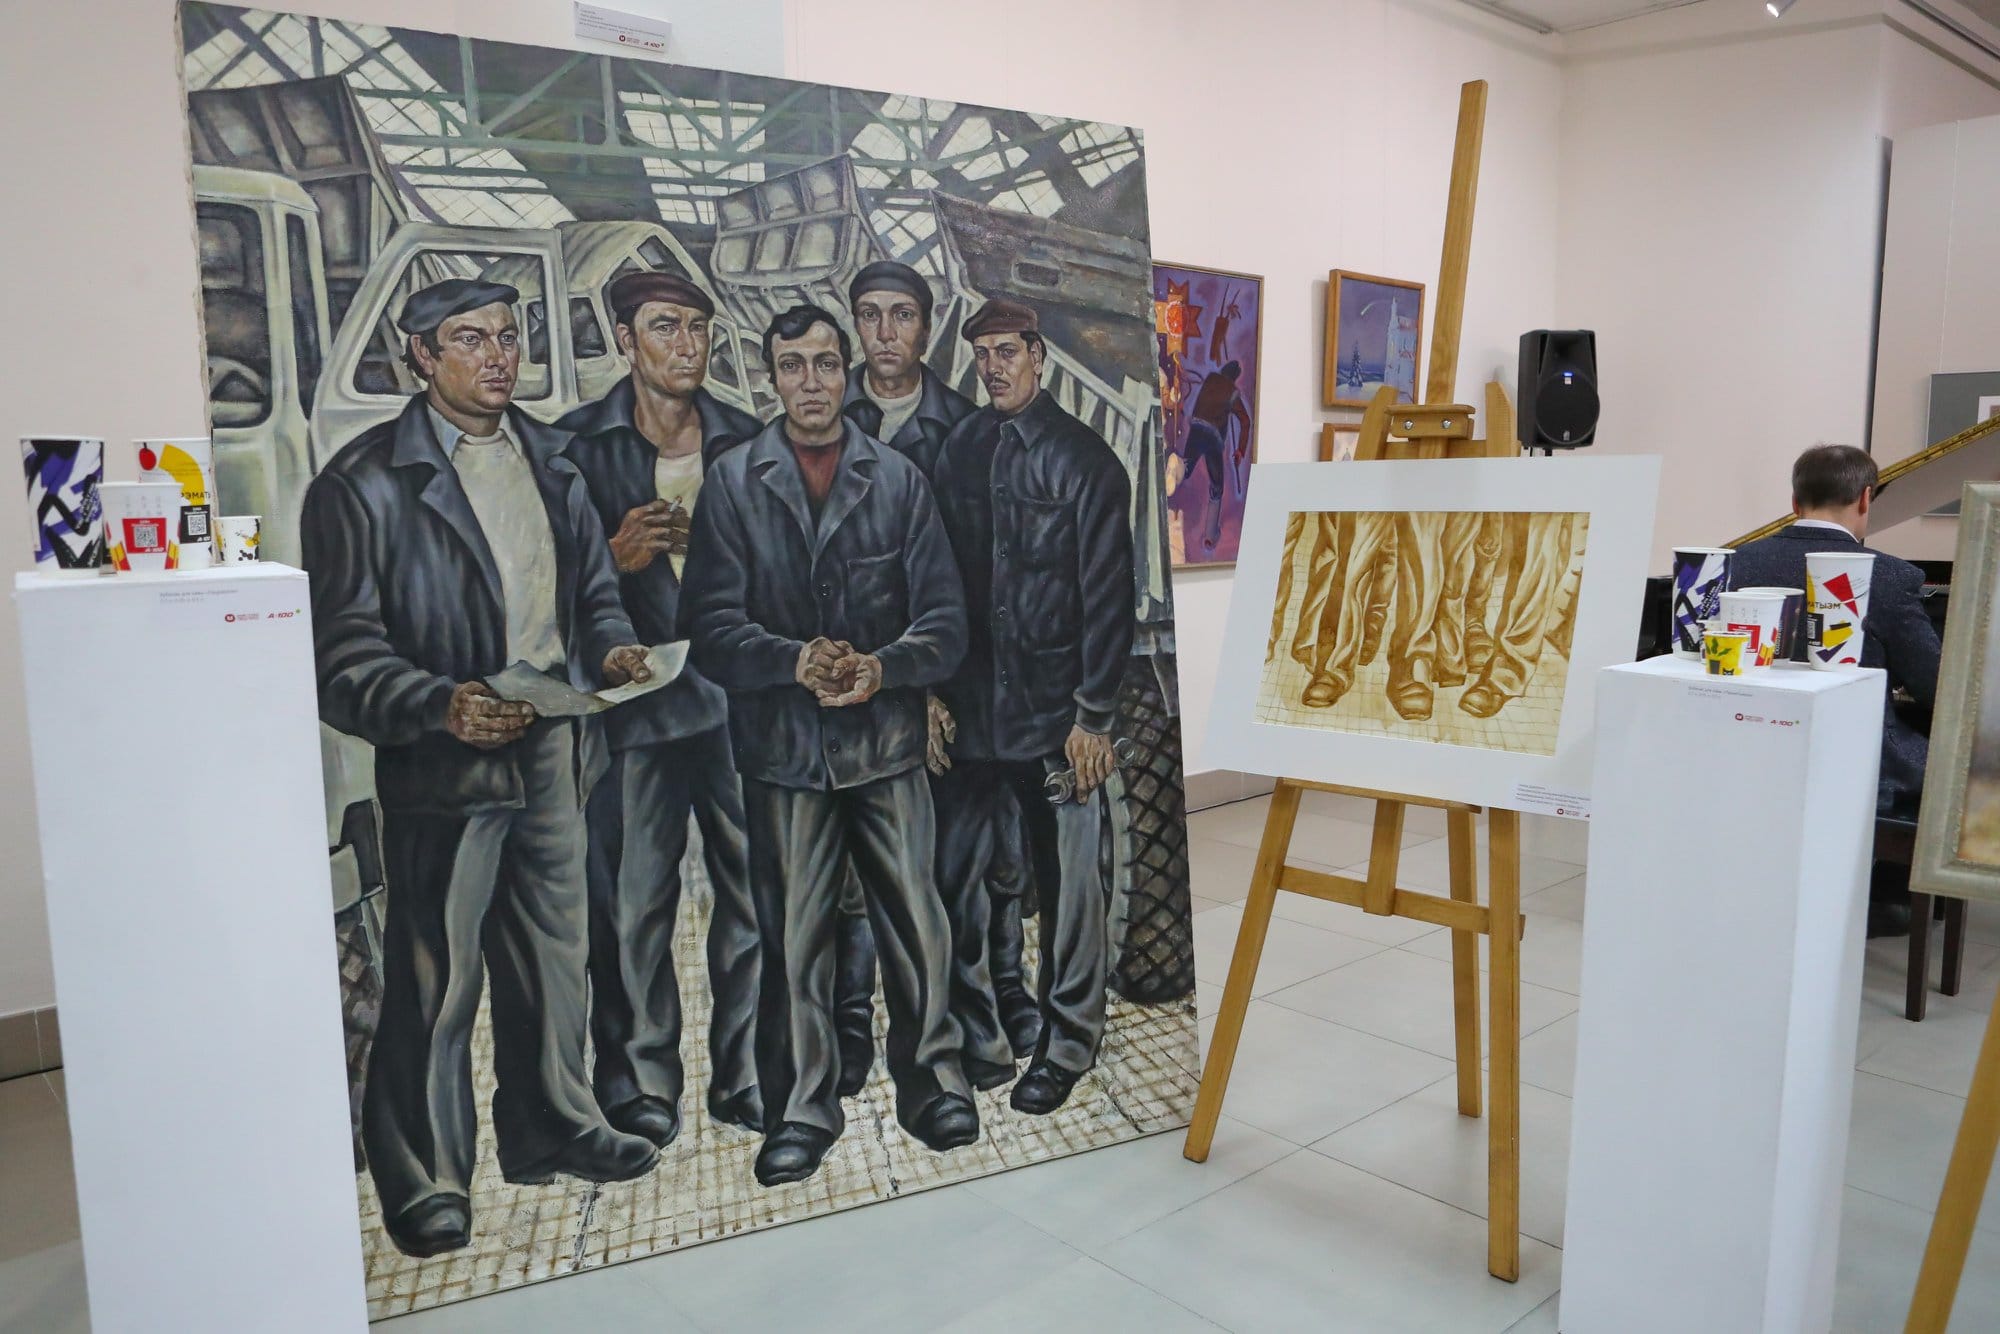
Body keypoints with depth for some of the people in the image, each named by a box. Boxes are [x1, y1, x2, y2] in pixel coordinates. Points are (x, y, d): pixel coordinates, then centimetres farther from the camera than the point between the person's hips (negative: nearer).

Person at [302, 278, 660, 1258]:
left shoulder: (549, 458, 11)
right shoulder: (365, 483, -8)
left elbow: (592, 587, 17)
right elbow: (346, 652, -12)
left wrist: (611, 648, -4)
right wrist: (439, 705, -28)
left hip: (554, 751, 6)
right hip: (445, 766, -5)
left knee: (552, 956, 17)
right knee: (434, 982, 5)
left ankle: (550, 1128, 36)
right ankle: (423, 1181, 23)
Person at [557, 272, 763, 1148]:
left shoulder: (747, 442, 10)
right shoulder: (577, 444, 2)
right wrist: (616, 558, -15)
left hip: (739, 696, 3)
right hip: (632, 701, -2)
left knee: (755, 887, 5)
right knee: (634, 902, 4)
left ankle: (744, 1073, 22)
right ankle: (640, 1082, 22)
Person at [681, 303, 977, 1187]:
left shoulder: (898, 479, 4)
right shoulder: (733, 483, 2)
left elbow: (944, 614, 1)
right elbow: (710, 623, -3)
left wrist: (884, 667, -17)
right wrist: (795, 661, -20)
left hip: (889, 742, 1)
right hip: (783, 748, 0)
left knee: (916, 923, 6)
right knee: (792, 937, 7)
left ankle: (931, 1081, 27)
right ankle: (802, 1108, 24)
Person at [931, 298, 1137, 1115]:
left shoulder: (1083, 459, -4)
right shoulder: (960, 451, 9)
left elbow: (1109, 598, -7)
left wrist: (1093, 716, -10)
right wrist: (936, 688, 6)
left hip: (1058, 712, -4)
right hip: (972, 710, 4)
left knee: (1069, 885, 6)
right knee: (952, 873, 6)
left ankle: (1069, 1044, 24)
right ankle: (972, 1038, 25)